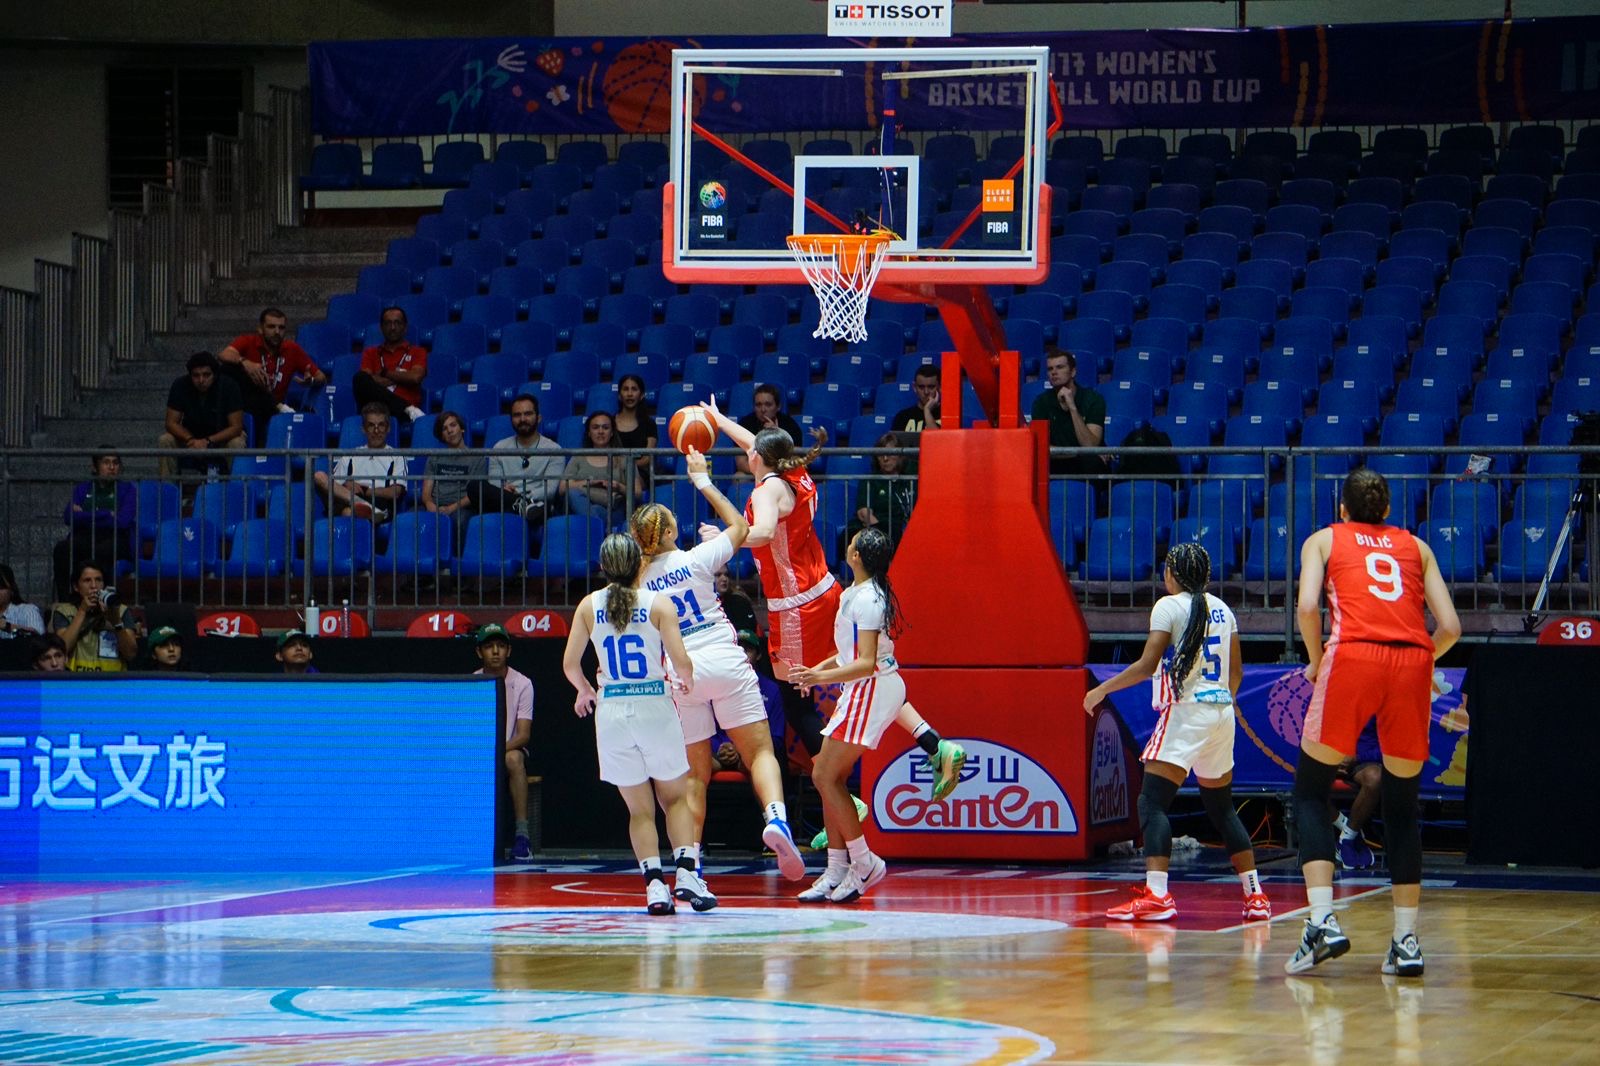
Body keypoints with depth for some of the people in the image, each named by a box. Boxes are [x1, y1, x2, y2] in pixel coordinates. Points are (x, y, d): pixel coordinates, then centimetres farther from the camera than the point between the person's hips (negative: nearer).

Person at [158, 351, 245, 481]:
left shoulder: (228, 386, -23)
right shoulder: (180, 386, -17)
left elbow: (236, 426, -23)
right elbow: (172, 423, -14)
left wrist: (208, 441, -35)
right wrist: (191, 440, -34)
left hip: (223, 435, -2)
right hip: (191, 434, 2)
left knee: (237, 444, -34)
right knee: (164, 441, -23)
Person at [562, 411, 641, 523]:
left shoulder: (623, 459, 22)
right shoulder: (578, 459, 26)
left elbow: (637, 493, 12)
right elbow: (563, 488, 10)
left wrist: (620, 488, -9)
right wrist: (588, 483, -5)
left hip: (612, 511, -1)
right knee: (573, 494, -36)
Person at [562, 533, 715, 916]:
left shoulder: (589, 606, 2)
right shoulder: (659, 604, -5)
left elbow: (570, 664, 1)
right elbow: (681, 661, -11)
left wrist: (584, 691, 22)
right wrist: (686, 681, 12)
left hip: (612, 709, 2)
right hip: (654, 705, -2)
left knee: (639, 808, 10)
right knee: (675, 798, 14)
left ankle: (655, 883, -3)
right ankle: (686, 872, -3)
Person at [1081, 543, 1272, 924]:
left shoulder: (1169, 606, -6)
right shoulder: (1221, 609, 14)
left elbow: (1147, 665, -13)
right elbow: (1236, 671, 18)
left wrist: (1102, 690, -3)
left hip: (1186, 711, -7)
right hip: (1221, 711, 7)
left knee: (1152, 802, -10)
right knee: (1221, 805, 18)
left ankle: (1156, 894, -25)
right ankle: (1255, 895, 17)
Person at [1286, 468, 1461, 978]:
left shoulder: (1324, 540, 19)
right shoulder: (1415, 546, 25)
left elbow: (1307, 607, 0)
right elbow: (1450, 627, 13)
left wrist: (1316, 662, 14)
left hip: (1353, 655, -2)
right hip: (1411, 665, 2)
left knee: (1311, 793, 10)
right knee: (1401, 805, 14)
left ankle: (1323, 922, -8)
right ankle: (1406, 941, 9)